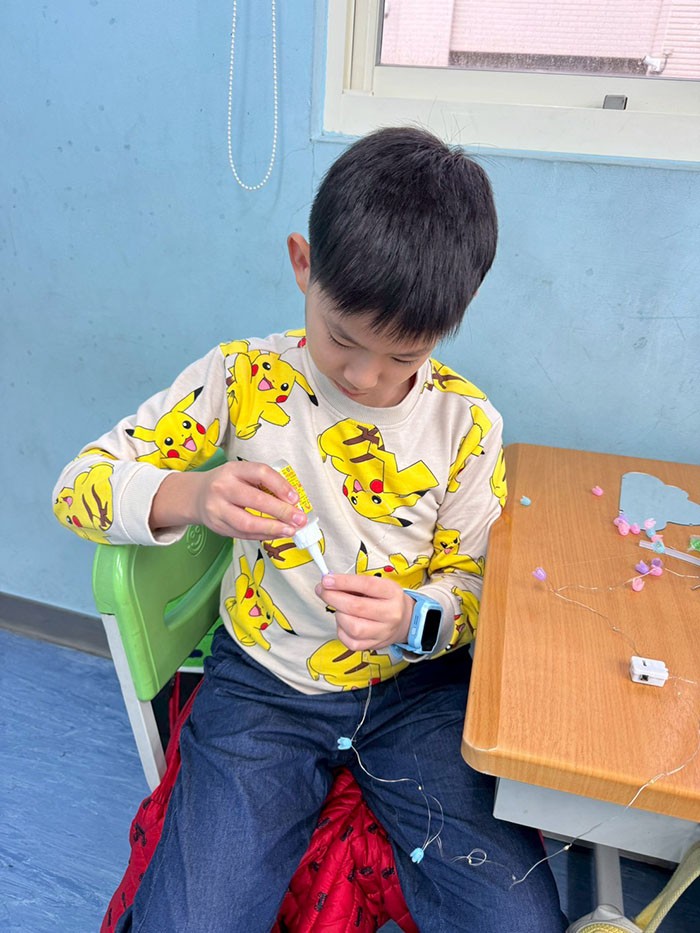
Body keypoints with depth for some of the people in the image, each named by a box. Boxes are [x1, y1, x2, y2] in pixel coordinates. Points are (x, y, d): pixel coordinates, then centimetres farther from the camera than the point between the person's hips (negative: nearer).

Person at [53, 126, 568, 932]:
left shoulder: (465, 421, -9)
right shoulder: (242, 376, -11)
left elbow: (477, 582, -1)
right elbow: (80, 485, -10)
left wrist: (415, 619, -24)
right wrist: (189, 494, -31)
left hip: (417, 683, 2)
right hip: (263, 683, 0)